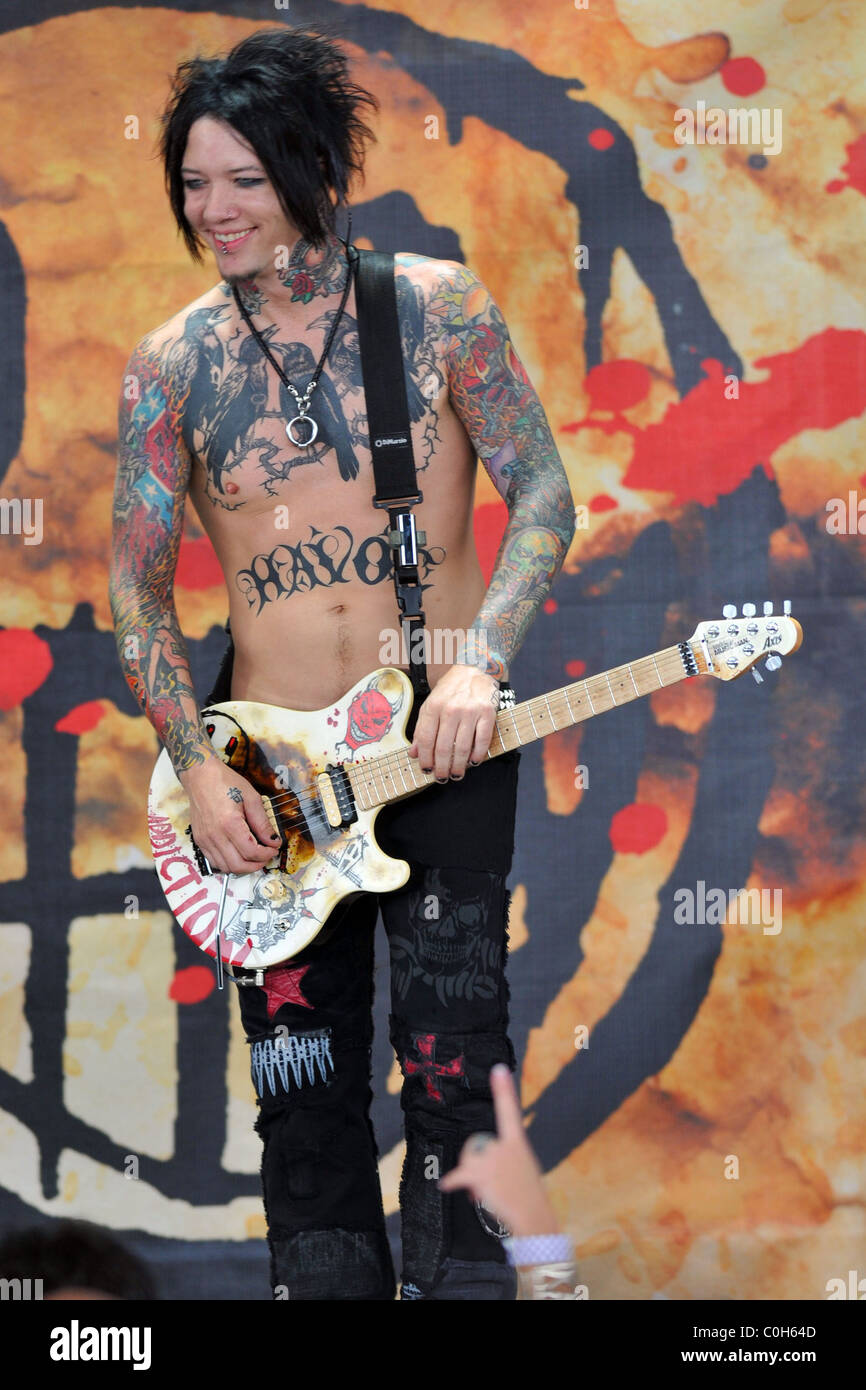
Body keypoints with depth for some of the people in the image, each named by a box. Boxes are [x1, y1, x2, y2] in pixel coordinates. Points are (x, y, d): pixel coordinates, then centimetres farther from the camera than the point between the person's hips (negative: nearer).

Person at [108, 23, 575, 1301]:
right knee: (304, 1087, 7)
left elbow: (543, 491, -2)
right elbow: (137, 582, 4)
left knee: (456, 1069, -2)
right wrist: (197, 764, -7)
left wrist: (482, 662, -16)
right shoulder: (171, 364, 2)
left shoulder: (439, 306, -3)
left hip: (441, 741, -2)